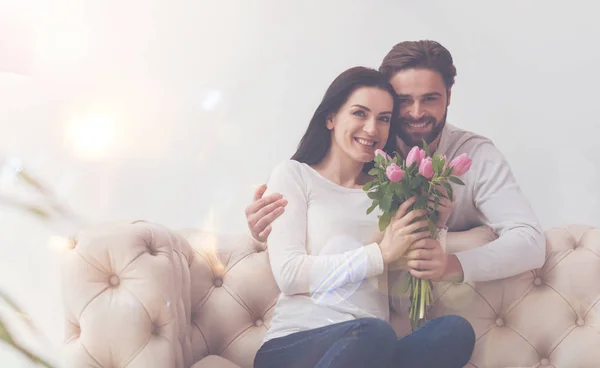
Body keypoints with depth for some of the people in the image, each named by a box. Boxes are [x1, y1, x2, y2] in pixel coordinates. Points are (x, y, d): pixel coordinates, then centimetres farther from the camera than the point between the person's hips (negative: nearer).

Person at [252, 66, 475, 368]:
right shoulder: (294, 175, 9)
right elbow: (288, 274, -7)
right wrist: (382, 254, -7)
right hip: (294, 342, -5)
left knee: (456, 330, -26)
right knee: (373, 333, -38)